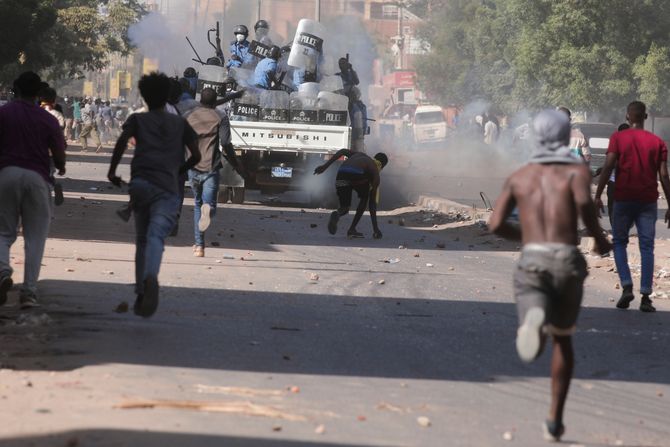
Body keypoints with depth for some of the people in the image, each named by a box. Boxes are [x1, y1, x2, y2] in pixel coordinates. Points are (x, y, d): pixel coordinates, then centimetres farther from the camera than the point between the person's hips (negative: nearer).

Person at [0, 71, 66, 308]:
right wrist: (60, 168, 24)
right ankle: (29, 292, -3)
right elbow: (59, 157, 3)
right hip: (36, 177, 0)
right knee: (35, 238, 5)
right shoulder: (48, 120, 3)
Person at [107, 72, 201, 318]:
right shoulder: (180, 123, 20)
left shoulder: (137, 119, 16)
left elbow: (122, 140, -3)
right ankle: (151, 277, -47)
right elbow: (196, 156, 15)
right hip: (167, 189, -1)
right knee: (155, 236, -18)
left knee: (142, 239, 16)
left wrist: (112, 170, 7)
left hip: (140, 184, 1)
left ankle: (140, 292, 8)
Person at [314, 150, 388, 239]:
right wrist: (375, 228, 28)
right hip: (357, 175, -3)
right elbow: (372, 202, 26)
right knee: (364, 198, 30)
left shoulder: (359, 155, 41)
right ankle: (352, 229, 18)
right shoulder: (375, 173, 28)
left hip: (341, 175, 3)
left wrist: (325, 166, 12)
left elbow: (343, 151, 18)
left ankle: (337, 214, -16)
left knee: (344, 208, 21)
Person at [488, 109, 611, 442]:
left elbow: (495, 224, 10)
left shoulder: (519, 176, 18)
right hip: (567, 262, 0)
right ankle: (554, 420, 22)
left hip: (532, 262, 0)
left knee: (535, 331, -18)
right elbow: (583, 201, -15)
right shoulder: (577, 170, 9)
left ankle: (534, 321, -58)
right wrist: (599, 238, 3)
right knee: (562, 338, 22)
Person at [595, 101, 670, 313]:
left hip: (624, 199, -1)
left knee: (619, 242, 12)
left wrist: (597, 196, -7)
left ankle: (627, 287, -6)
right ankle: (645, 297, -4)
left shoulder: (618, 138, -1)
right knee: (647, 247, 3)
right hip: (648, 200, 1)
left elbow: (608, 167, -9)